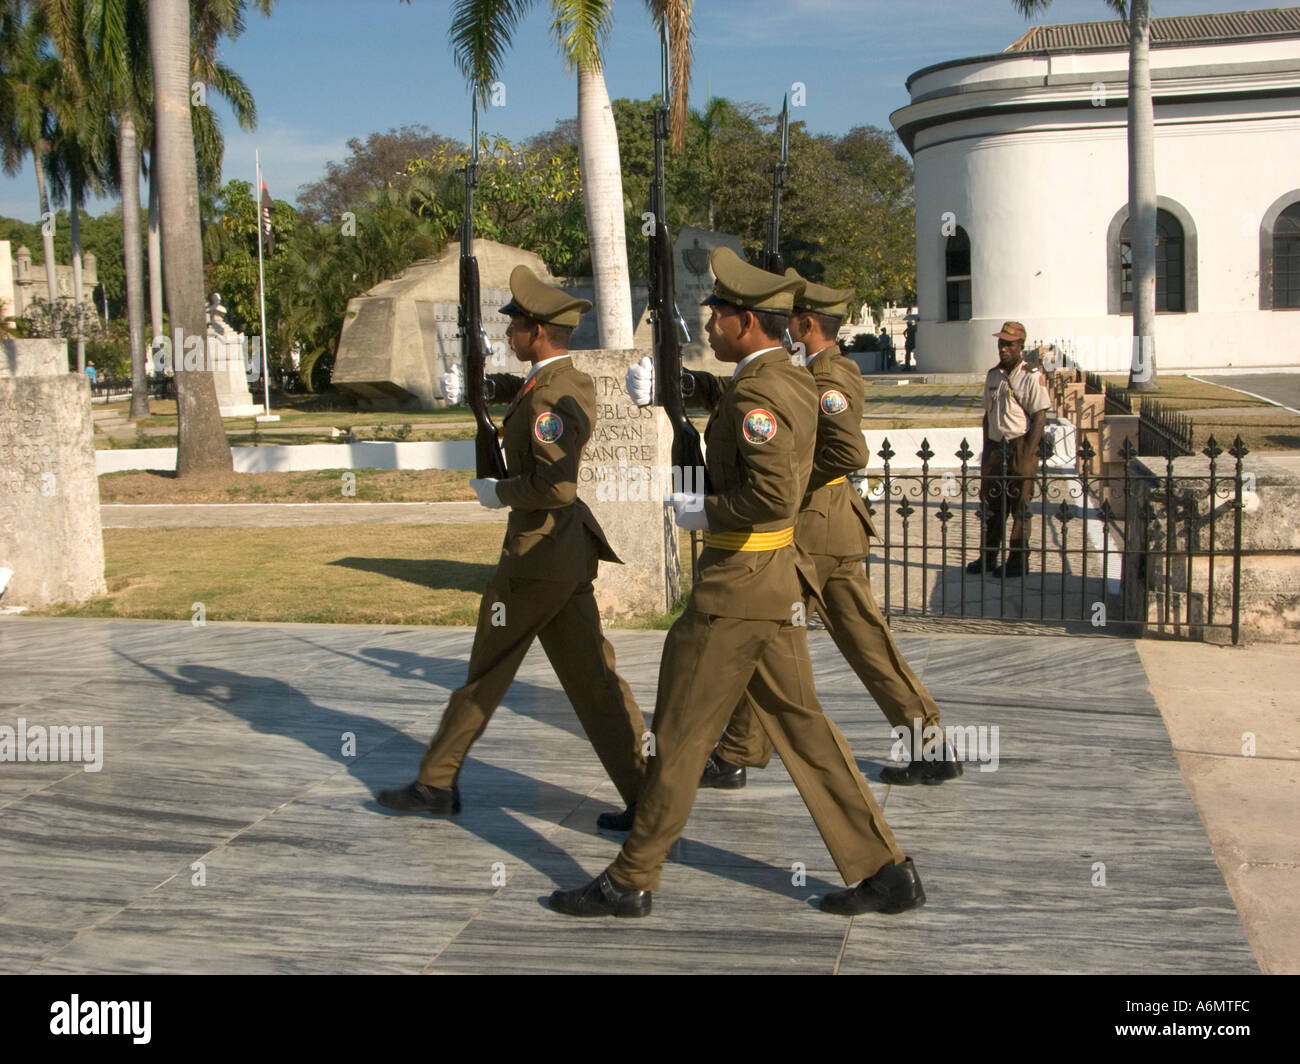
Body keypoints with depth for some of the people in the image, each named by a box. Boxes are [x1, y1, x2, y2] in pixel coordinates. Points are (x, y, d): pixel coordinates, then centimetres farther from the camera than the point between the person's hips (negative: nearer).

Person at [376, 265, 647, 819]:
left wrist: (498, 492, -13)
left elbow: (558, 486, -29)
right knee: (591, 676, 8)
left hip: (536, 555, -9)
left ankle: (437, 783, 21)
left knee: (487, 673, 6)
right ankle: (645, 795, 7)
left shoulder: (548, 397, -19)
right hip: (570, 551, 9)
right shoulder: (579, 383, 11)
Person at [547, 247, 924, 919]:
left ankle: (631, 881, 15)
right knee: (799, 725, 13)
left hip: (736, 584, -10)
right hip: (779, 572, 10)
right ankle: (885, 870, 15)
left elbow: (772, 494, -30)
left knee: (681, 732, 2)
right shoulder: (795, 383, 12)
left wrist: (702, 511, -14)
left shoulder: (756, 391, -19)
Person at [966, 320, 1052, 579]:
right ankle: (988, 558, 19)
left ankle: (1018, 561, 8)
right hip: (995, 446, 6)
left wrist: (1027, 456, -17)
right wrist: (986, 452, 13)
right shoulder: (993, 375, 12)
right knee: (991, 506, 10)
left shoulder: (1032, 376, -8)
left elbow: (1039, 417, -12)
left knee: (1019, 508, 0)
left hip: (1019, 447, -6)